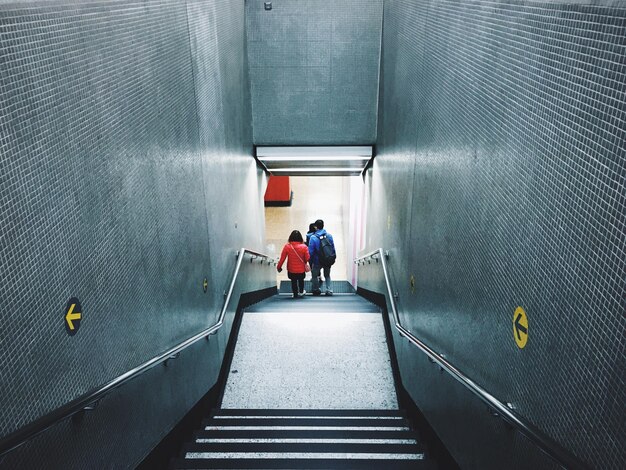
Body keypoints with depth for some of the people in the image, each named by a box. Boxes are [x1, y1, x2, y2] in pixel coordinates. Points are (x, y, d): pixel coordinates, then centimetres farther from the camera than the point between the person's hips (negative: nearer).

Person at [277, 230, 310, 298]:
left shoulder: (287, 246, -16)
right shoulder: (304, 247, -18)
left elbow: (282, 258, -9)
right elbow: (307, 258, -10)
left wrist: (279, 267, 4)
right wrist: (305, 263, 13)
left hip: (291, 269, 0)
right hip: (301, 269, 1)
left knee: (293, 282, 19)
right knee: (301, 280, 28)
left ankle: (295, 294, 26)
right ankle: (301, 292, 41)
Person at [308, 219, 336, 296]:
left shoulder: (313, 237, -16)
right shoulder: (329, 235, -5)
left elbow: (311, 251, -13)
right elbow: (333, 248, 1)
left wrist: (310, 262, -2)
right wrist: (333, 258, 11)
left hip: (318, 262, -3)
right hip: (329, 261, 4)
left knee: (314, 275, 19)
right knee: (327, 275, 22)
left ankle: (316, 290, 25)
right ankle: (329, 291, 15)